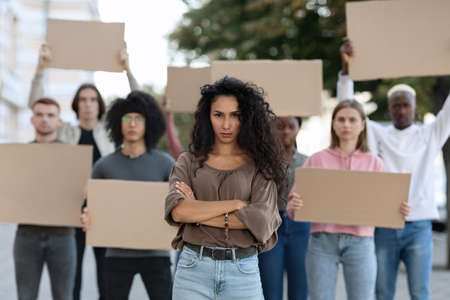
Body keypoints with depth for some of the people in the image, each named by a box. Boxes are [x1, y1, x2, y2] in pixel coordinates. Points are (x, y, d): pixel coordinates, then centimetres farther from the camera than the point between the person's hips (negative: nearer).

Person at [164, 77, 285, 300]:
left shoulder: (259, 165, 2)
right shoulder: (189, 162, 7)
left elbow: (260, 222, -11)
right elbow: (177, 211, -9)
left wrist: (198, 212, -7)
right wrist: (235, 204, -11)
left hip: (243, 272, -1)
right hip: (193, 271, 1)